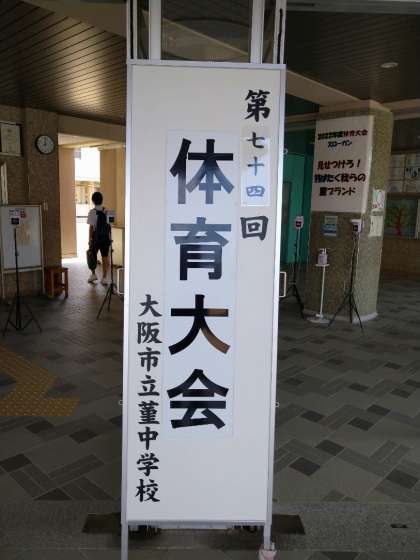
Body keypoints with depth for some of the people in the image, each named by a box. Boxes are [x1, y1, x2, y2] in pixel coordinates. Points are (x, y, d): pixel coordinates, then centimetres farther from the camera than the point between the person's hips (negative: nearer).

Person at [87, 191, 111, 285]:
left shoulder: (92, 212, -9)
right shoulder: (106, 211, 3)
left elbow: (91, 227, -11)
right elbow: (108, 225, 4)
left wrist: (90, 239, -6)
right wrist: (109, 238, 11)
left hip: (96, 237, -3)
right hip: (105, 237, 3)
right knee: (105, 258, 4)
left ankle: (93, 274, 24)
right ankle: (104, 278, 6)